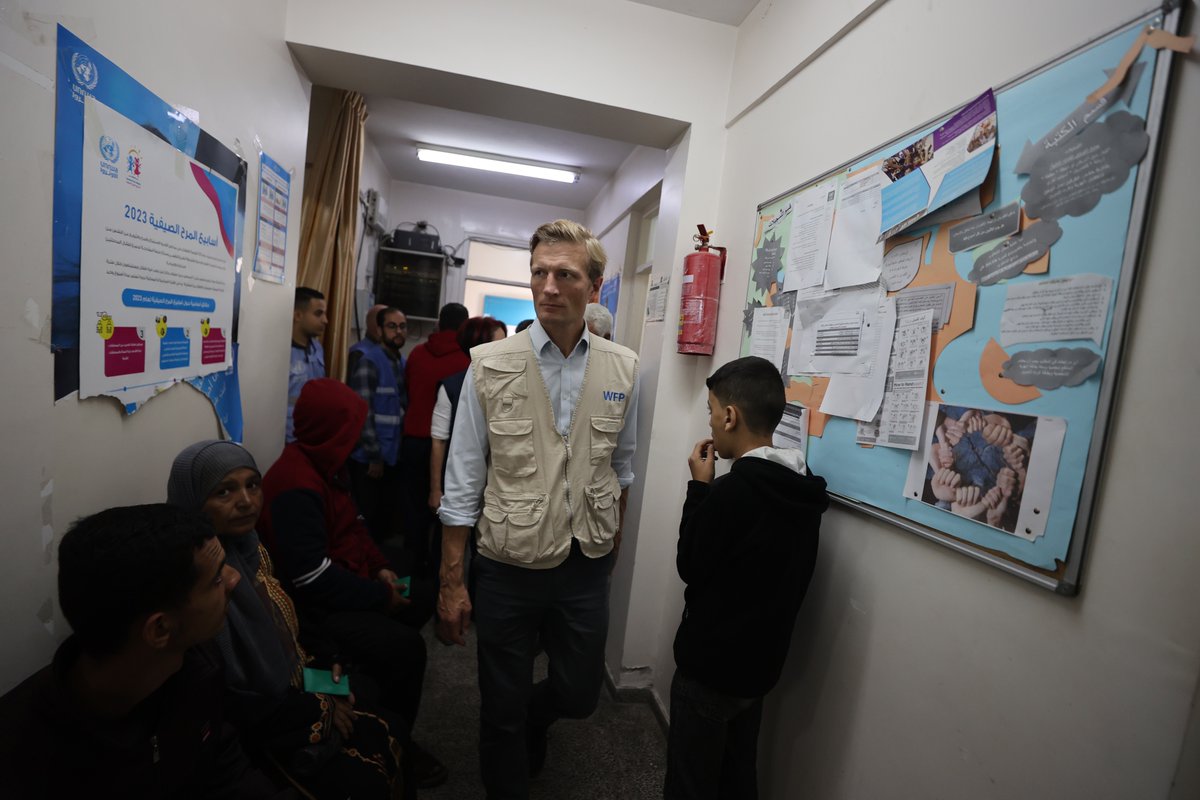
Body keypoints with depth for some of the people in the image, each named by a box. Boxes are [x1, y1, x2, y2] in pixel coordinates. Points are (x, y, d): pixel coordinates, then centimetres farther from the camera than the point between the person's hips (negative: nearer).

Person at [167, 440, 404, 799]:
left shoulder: (248, 548, -4)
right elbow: (226, 707, -25)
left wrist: (322, 657, -1)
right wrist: (319, 710, -15)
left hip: (292, 689, 8)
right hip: (250, 733, -8)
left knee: (390, 732, 7)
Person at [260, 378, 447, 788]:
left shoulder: (327, 463, 4)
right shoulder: (296, 487, -27)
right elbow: (314, 579, -29)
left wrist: (381, 567, -1)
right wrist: (381, 595, -19)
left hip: (344, 584, 10)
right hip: (314, 605, -10)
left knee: (420, 599, 17)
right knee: (405, 646, -22)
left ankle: (386, 687, 34)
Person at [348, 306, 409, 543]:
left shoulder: (403, 364, 10)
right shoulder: (368, 361, -11)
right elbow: (363, 413, -16)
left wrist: (402, 449, 7)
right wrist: (374, 456, -15)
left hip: (393, 457, 7)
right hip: (368, 457, -6)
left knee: (387, 517, 14)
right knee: (366, 519, 5)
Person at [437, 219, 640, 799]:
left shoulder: (623, 368, -4)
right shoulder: (490, 365, -11)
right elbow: (463, 482, -7)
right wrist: (451, 583, -5)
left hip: (587, 568, 3)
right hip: (507, 567, -2)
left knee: (578, 695, 20)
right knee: (502, 707, 17)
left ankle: (532, 717, 55)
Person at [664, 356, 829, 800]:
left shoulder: (731, 490, -28)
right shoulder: (802, 489, -2)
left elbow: (690, 566, -15)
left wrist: (700, 487, -12)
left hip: (710, 664, -8)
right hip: (761, 661, 8)